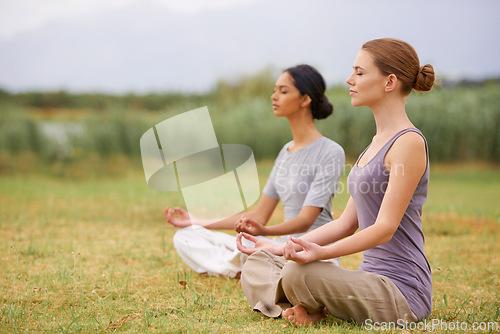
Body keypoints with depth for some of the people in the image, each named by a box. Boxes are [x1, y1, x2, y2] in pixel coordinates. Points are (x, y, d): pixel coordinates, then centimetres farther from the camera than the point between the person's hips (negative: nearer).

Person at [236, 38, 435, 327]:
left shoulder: (409, 142, -13)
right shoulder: (377, 142, 17)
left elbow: (385, 228, -21)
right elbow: (347, 223, 15)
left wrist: (320, 252, -33)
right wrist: (281, 248, 9)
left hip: (402, 291, -9)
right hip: (372, 277, 9)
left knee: (300, 274, -31)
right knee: (256, 267, 6)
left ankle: (317, 308, -3)